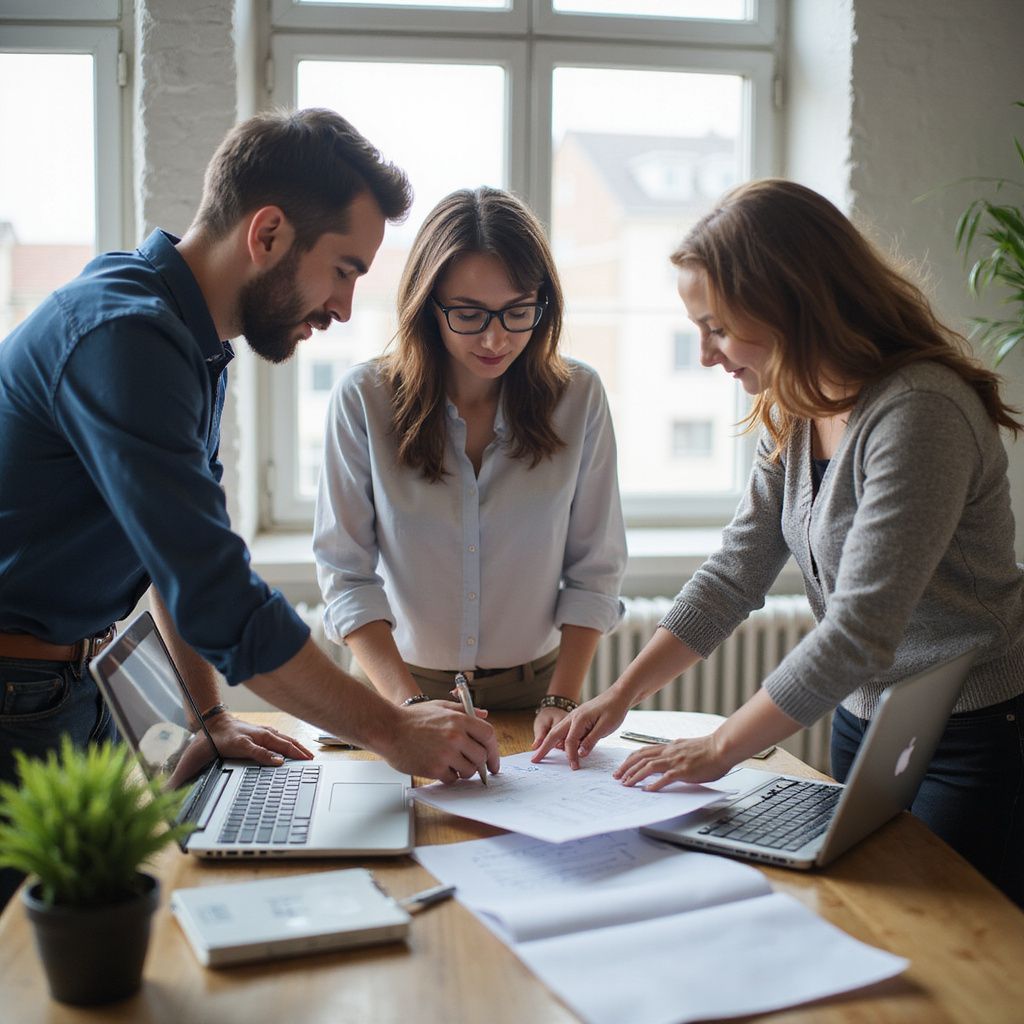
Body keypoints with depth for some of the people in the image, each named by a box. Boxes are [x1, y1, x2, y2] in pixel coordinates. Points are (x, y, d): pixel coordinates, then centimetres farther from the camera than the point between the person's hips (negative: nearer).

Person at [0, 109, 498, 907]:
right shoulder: (125, 336, -25)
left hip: (72, 688, 9)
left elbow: (188, 556, 15)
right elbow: (219, 599, -29)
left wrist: (211, 716, 8)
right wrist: (391, 731, -20)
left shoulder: (196, 344, 7)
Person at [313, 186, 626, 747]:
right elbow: (346, 574, -8)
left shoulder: (578, 396, -4)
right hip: (396, 682, 0)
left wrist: (560, 702, -9)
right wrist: (411, 705, -20)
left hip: (532, 684, 1)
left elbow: (594, 571, 0)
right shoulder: (363, 398, -8)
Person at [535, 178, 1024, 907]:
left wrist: (720, 748, -19)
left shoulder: (919, 414, -26)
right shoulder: (794, 415, 1)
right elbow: (733, 574, 3)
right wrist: (621, 695, -2)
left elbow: (857, 635, -27)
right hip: (862, 721, 8)